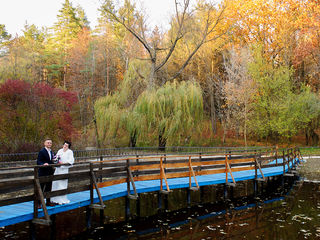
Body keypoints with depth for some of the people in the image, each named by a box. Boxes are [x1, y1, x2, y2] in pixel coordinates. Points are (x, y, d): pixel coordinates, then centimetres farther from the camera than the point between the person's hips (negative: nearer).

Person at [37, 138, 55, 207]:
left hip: (50, 173, 7)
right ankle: (38, 203, 5)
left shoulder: (51, 152, 13)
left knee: (48, 188, 14)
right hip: (43, 173, -7)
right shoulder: (42, 151, -11)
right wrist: (43, 164, -33)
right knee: (41, 188, -1)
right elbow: (38, 162, -15)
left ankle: (48, 201, 24)